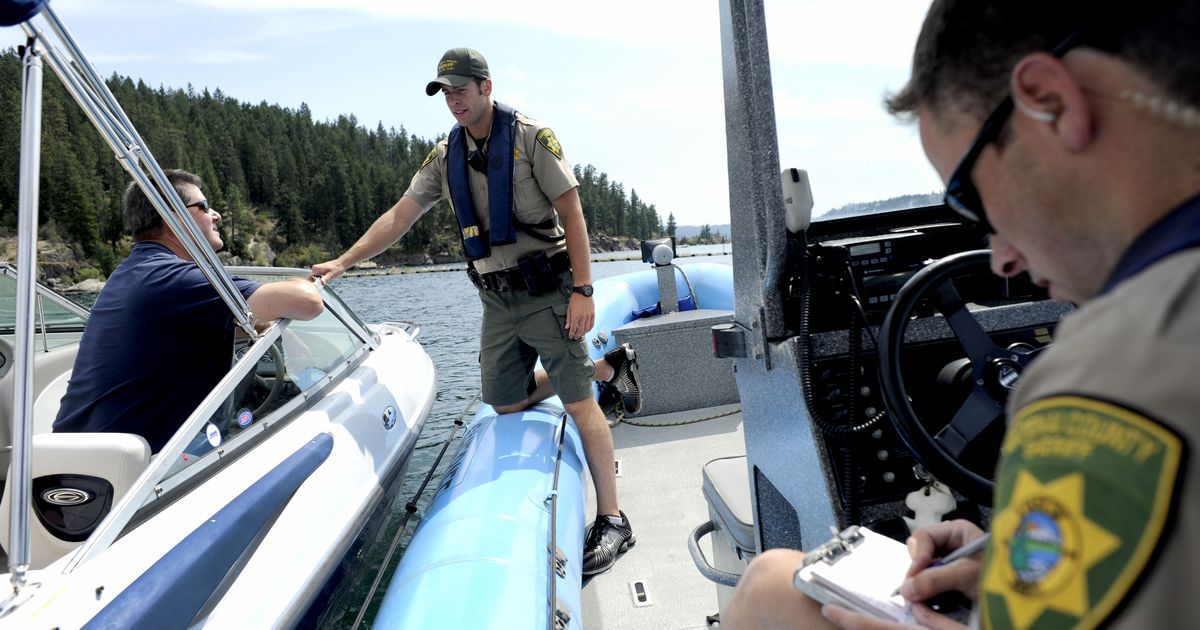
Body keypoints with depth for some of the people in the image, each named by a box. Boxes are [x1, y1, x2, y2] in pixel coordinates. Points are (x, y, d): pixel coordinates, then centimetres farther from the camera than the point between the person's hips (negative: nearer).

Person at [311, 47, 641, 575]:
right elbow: (399, 217, 10)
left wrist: (582, 290, -18)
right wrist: (343, 262, 2)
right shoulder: (445, 157, 9)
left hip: (546, 291, -6)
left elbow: (572, 213, -11)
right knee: (505, 401, 10)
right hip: (497, 300, 6)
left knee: (578, 403, -7)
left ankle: (611, 520, 4)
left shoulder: (531, 137, -7)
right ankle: (609, 368, 25)